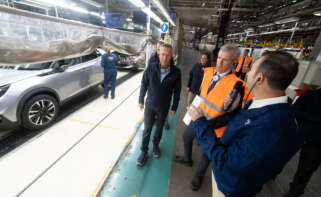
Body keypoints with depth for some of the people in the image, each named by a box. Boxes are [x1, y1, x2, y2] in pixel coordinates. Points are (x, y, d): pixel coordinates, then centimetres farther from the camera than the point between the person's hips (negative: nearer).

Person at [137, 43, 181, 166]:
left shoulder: (176, 72, -13)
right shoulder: (151, 67, -13)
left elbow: (177, 91, -4)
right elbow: (144, 85, -3)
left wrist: (174, 107, 1)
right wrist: (141, 100, 2)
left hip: (163, 108, 1)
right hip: (149, 105, 0)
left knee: (159, 129, 20)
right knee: (147, 130, 10)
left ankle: (155, 145, 47)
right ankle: (144, 152, 30)